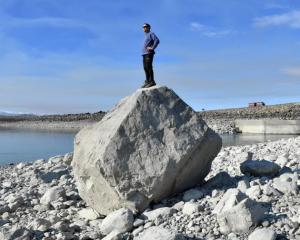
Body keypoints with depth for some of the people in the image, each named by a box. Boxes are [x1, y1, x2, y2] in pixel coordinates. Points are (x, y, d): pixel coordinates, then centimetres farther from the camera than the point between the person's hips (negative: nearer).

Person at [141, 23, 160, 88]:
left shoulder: (151, 34, -1)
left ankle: (152, 81, -15)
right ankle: (147, 81, 9)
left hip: (149, 53, -9)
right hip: (144, 53, 9)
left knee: (149, 67, -14)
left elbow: (157, 40, -15)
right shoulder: (146, 35, 26)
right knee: (145, 68, 6)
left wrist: (152, 48, -17)